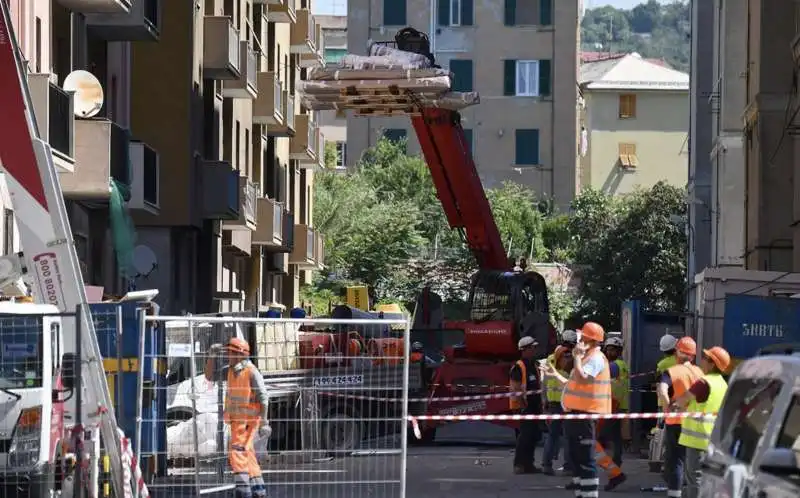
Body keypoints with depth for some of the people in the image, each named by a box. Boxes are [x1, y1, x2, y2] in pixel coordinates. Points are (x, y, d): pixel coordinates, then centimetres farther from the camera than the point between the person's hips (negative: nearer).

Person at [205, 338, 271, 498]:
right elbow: (210, 376, 18)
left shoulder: (251, 372, -14)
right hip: (236, 420, 9)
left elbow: (263, 398, -16)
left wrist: (264, 422, -20)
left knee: (237, 452, -17)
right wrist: (212, 356, 4)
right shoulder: (230, 370, 10)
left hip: (249, 419, -9)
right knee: (247, 455, 14)